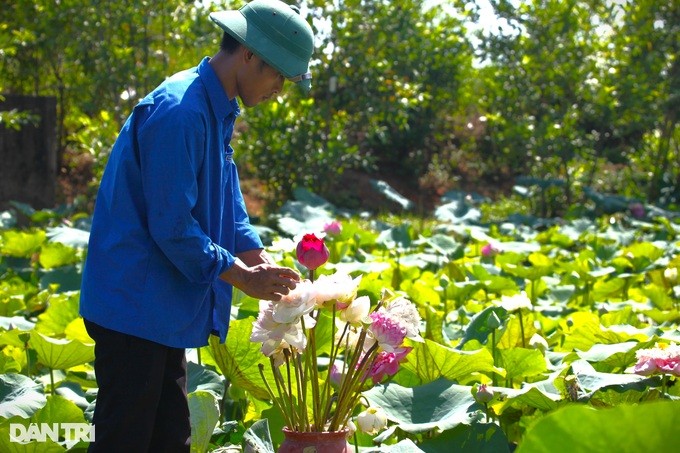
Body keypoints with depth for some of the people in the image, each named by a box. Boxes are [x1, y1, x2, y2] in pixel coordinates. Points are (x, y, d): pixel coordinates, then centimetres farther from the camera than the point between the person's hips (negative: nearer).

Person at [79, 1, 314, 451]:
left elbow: (229, 209, 17)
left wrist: (267, 267, 3)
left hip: (163, 309, 10)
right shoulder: (179, 111, -21)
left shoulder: (216, 111, 11)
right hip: (134, 307, -10)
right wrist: (244, 278, -14)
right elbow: (171, 226, -23)